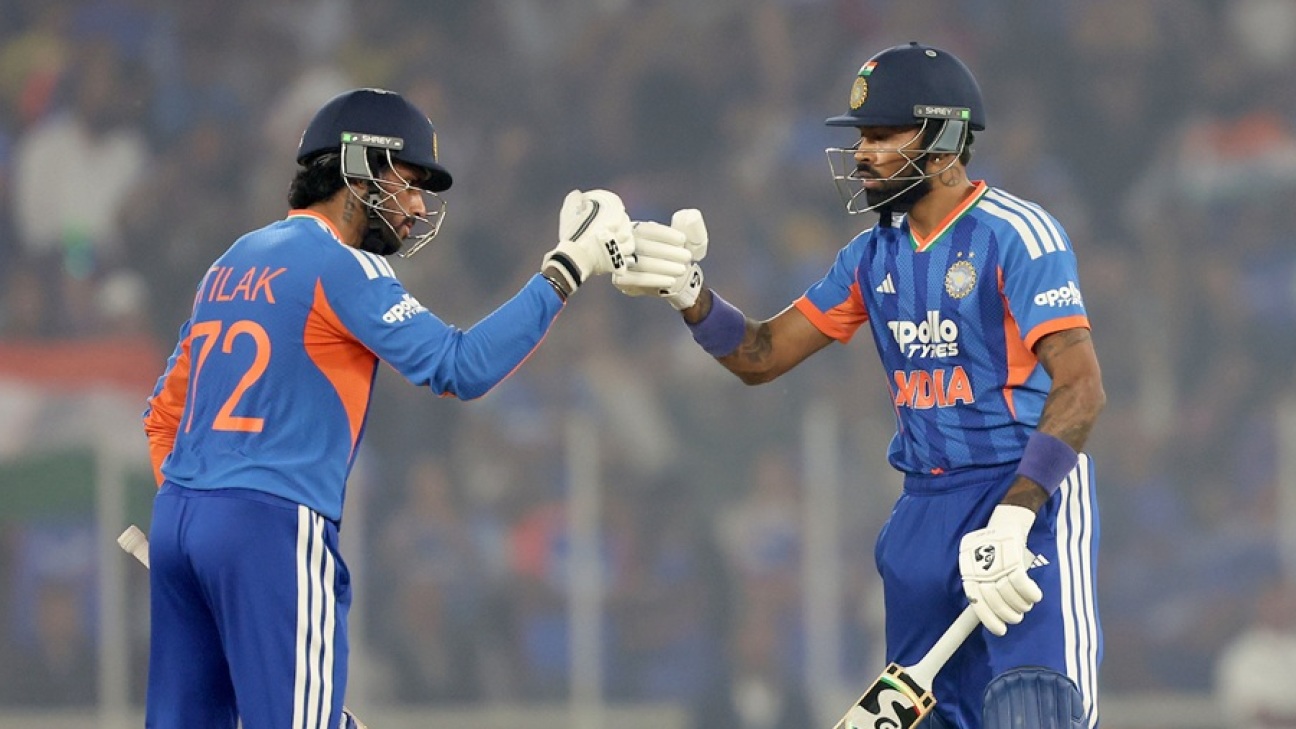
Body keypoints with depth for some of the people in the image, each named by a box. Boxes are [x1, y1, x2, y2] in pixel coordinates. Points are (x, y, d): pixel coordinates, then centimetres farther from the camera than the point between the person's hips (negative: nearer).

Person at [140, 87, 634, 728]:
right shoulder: (339, 265, -6)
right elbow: (459, 368, -14)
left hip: (176, 518, 9)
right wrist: (565, 271, -10)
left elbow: (164, 411, 23)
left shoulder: (232, 263, 20)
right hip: (273, 527, -9)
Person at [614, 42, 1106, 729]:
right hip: (926, 509, 8)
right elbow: (760, 356, 15)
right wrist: (686, 291, -5)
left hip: (1030, 494, -8)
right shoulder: (875, 255, 12)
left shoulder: (1016, 234, -12)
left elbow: (1080, 387, -21)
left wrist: (1012, 519, -30)